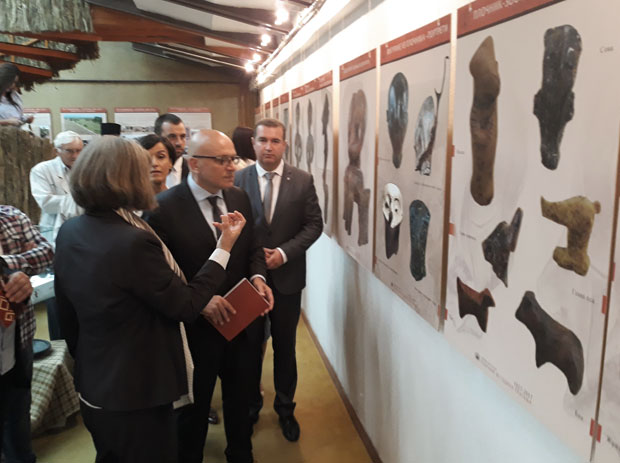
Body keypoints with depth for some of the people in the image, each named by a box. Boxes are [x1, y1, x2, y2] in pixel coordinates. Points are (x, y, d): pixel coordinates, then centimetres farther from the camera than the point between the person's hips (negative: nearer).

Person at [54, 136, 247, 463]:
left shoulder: (69, 232, -4)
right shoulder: (133, 241, -30)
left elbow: (67, 311, 8)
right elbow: (186, 307, -19)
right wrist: (224, 247, -13)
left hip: (93, 387, 8)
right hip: (136, 395, -8)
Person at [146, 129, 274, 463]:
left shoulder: (239, 198, -1)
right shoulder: (164, 207, -19)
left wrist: (257, 277, -11)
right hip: (195, 327, -5)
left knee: (240, 399, 25)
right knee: (194, 407, 19)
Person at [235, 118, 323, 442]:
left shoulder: (303, 180, -3)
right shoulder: (237, 179, -4)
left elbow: (314, 224, -4)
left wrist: (284, 253, -15)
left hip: (287, 276, 0)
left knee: (284, 346, 13)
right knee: (249, 345, 14)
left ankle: (285, 408, 33)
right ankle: (250, 406, 35)